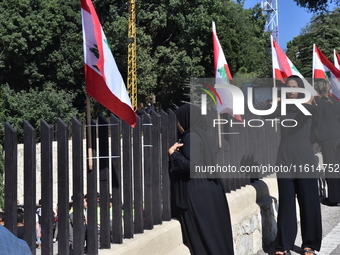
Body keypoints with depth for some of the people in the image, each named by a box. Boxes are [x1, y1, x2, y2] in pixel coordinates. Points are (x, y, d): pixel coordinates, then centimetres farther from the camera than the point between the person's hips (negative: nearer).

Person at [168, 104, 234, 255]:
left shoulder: (191, 137, -15)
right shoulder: (201, 134, 13)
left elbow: (193, 165, -24)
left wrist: (173, 154, -12)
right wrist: (178, 153, 13)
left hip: (198, 193, -9)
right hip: (206, 190, 9)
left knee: (201, 236, -1)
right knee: (213, 235, 13)